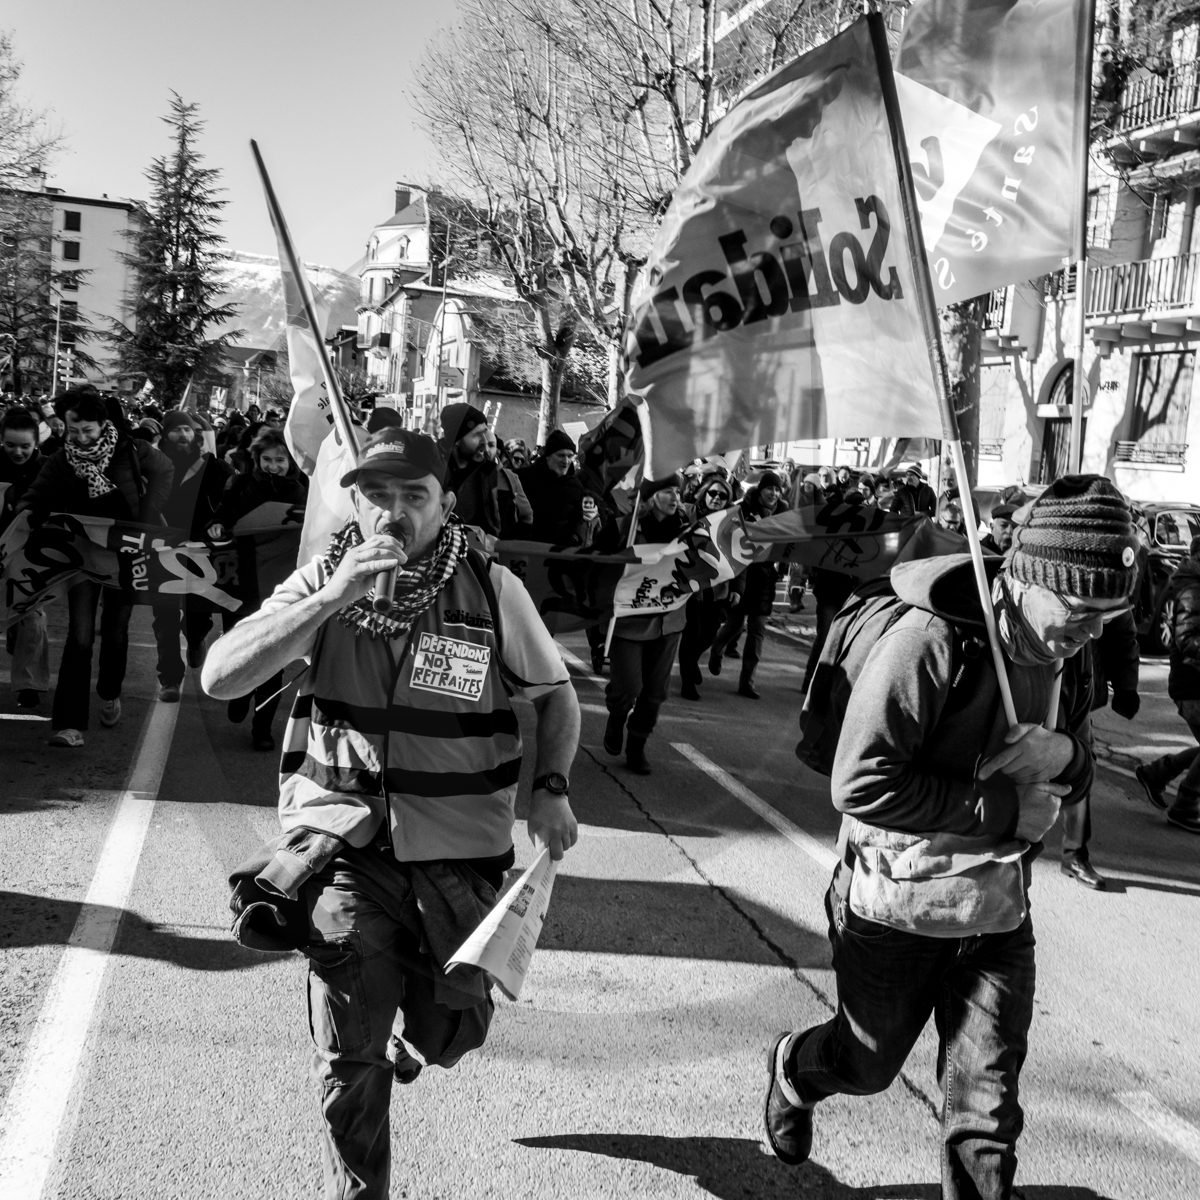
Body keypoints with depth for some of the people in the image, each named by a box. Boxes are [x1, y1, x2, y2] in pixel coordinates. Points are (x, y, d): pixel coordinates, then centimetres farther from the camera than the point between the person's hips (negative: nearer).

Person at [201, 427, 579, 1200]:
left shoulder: (492, 590, -7)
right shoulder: (324, 580, -4)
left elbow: (556, 694, 8)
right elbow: (219, 678, -16)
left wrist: (551, 787, -9)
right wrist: (331, 600, -25)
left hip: (458, 854, 1)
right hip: (344, 846, 0)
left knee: (449, 1034, 14)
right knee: (349, 1059, 3)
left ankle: (417, 1027, 52)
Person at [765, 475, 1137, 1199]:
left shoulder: (1066, 658, -1)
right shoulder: (932, 644, -25)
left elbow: (1078, 779, 12)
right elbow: (859, 785, -30)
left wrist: (1065, 754, -14)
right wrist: (1006, 812, -27)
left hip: (1000, 914, 5)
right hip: (898, 906, -4)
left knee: (988, 1100, 5)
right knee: (868, 1065, 20)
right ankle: (795, 1069, 53)